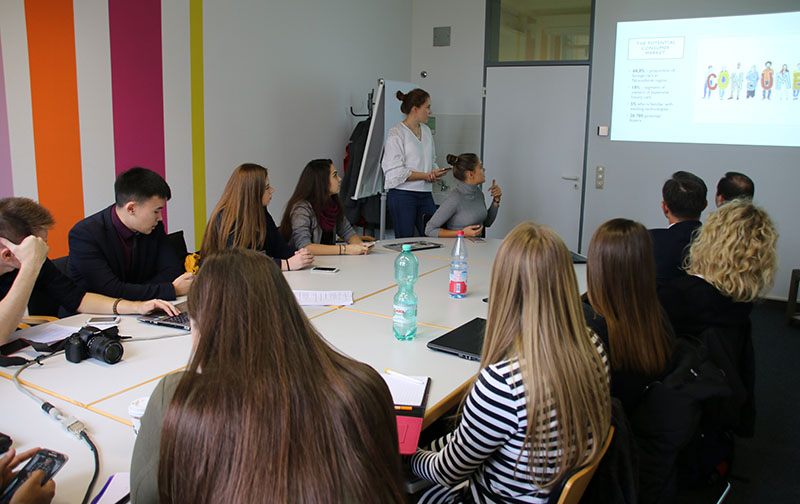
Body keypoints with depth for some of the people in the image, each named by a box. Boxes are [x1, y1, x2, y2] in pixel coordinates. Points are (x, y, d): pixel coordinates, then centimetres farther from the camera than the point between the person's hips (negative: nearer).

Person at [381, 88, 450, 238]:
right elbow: (395, 172, -15)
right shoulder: (396, 133, -8)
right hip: (402, 196, -7)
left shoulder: (426, 131, 14)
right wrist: (426, 175, -14)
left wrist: (435, 173, 0)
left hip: (425, 195, 7)